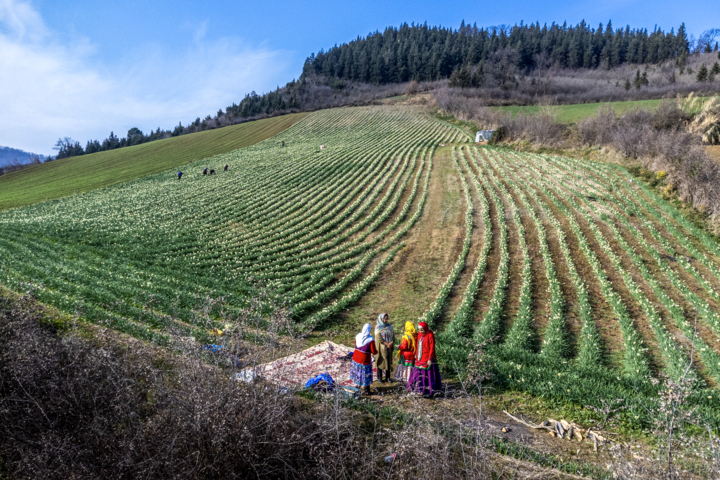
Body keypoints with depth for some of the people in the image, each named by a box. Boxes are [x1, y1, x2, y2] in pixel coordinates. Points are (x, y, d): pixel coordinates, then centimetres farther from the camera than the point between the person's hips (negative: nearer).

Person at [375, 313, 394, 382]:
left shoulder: (389, 326, 4)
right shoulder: (378, 327, -9)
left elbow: (393, 336, 3)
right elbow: (378, 338, -15)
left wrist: (391, 343, -15)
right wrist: (387, 344, -18)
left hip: (389, 348, 4)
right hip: (381, 347, -4)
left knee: (389, 361, 9)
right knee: (380, 361, 4)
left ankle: (387, 377, 20)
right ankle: (379, 377, 16)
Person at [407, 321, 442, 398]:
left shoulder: (430, 335, -13)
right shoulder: (420, 334, 8)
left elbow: (432, 348, -15)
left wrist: (430, 359, -18)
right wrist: (416, 354, 16)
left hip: (427, 359, -7)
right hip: (420, 359, 7)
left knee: (428, 374, -3)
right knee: (419, 374, 9)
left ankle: (430, 392, 6)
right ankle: (421, 390, 20)